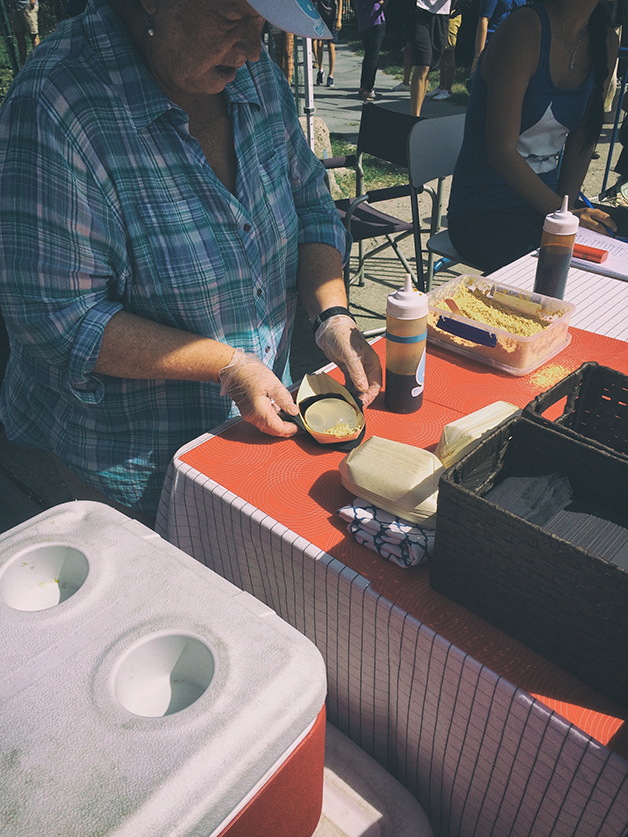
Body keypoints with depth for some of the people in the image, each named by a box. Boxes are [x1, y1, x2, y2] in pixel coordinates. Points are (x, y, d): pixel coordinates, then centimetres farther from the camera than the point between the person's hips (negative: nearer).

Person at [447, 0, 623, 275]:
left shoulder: (607, 43, 5)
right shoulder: (525, 28, -17)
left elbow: (581, 141, 11)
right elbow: (501, 153, -21)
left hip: (546, 201, 7)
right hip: (482, 216, -7)